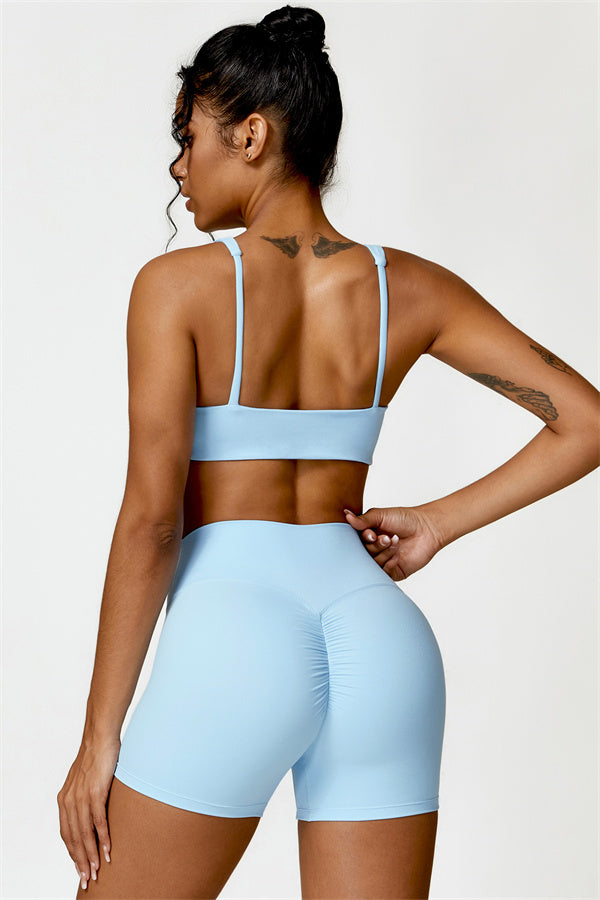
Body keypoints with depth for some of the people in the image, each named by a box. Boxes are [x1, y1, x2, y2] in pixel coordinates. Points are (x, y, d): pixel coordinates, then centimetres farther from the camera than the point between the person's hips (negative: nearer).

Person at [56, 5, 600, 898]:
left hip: (233, 628, -4)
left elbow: (150, 516, -9)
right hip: (380, 633, 5)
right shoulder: (409, 288, 7)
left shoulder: (180, 286, -4)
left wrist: (99, 735, -4)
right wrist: (441, 522, 11)